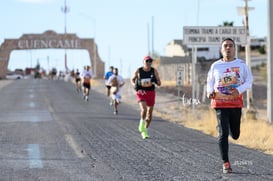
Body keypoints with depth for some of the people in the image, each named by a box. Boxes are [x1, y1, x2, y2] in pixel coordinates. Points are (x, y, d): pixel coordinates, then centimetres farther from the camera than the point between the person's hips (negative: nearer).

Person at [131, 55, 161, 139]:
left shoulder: (154, 71, -3)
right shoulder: (138, 71, -5)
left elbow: (159, 83, 0)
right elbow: (132, 79, 11)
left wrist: (155, 81, -23)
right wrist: (135, 85, -10)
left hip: (151, 93, 2)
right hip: (141, 92, -2)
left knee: (149, 114, 8)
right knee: (144, 109, -26)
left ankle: (145, 130, 26)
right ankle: (141, 124, -1)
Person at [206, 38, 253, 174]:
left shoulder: (241, 64, 1)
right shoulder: (215, 66, 3)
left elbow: (249, 81, 2)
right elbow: (210, 82, 16)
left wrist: (239, 90, -17)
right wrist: (210, 92, -5)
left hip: (236, 103, 1)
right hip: (219, 103, -1)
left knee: (235, 135, 8)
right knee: (223, 133, -10)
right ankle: (225, 163, -6)